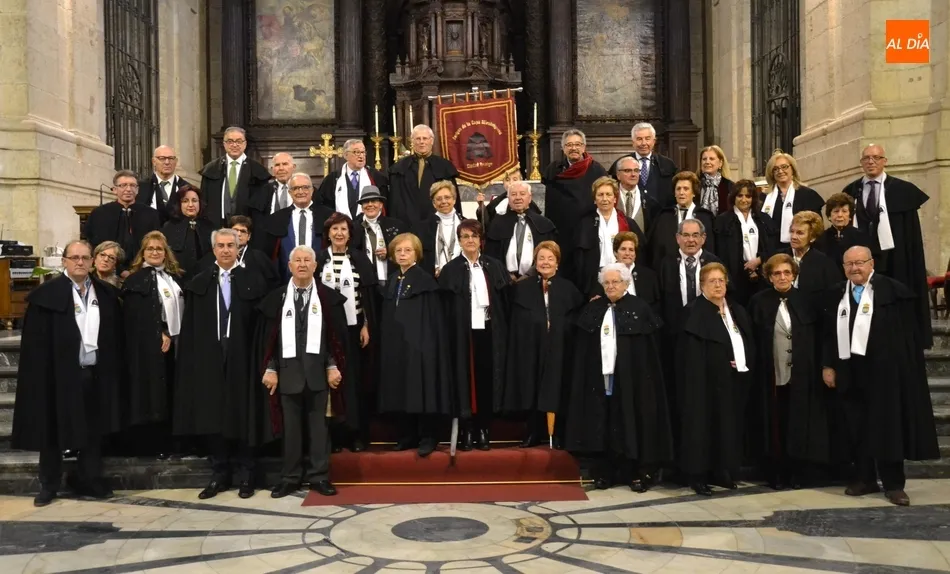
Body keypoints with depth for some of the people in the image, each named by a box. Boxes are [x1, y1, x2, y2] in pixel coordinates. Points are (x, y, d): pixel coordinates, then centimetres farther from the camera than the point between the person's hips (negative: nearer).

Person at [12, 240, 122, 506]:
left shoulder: (107, 293, 8)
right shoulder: (46, 294, -5)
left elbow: (116, 334, 10)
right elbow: (36, 341, -8)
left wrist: (115, 369, 4)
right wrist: (41, 376, -14)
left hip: (97, 373, 4)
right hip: (59, 373, -3)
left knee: (94, 431, 12)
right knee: (54, 431, 8)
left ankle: (90, 480, 26)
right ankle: (48, 485, 21)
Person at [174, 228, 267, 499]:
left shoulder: (254, 281, 1)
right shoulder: (198, 283, 9)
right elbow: (189, 328, 6)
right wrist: (190, 361, -2)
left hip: (242, 359, -2)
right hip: (209, 359, 2)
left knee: (243, 417, 4)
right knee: (212, 418, 6)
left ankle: (245, 475, 15)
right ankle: (219, 475, 17)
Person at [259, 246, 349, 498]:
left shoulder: (329, 297, 3)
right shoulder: (276, 298, 6)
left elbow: (337, 335, 1)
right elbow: (269, 336, 5)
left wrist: (333, 366, -6)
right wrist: (270, 369, -1)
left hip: (317, 370, -1)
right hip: (288, 370, 1)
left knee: (318, 425, 6)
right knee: (291, 426, 7)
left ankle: (319, 476, 13)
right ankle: (290, 477, 16)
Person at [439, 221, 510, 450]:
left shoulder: (495, 266, 8)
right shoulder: (450, 269, 3)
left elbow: (505, 301, 7)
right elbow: (445, 307, 0)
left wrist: (505, 331, 0)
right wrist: (449, 334, -8)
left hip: (489, 331, 2)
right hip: (462, 332, -1)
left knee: (486, 379, 5)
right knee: (464, 379, 2)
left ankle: (483, 430, 13)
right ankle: (466, 431, 9)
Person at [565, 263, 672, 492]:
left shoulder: (640, 308, 0)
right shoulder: (592, 309, 10)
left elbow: (650, 349, -3)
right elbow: (582, 348, 9)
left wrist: (645, 377, -9)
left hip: (631, 378, -3)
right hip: (600, 377, 3)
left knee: (631, 424, 1)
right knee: (604, 426, 6)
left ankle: (638, 473, 10)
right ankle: (607, 473, 15)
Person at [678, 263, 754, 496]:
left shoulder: (737, 312, 14)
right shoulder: (696, 312, -7)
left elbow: (749, 344, 16)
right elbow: (691, 353, -14)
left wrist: (745, 364, 2)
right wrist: (724, 363, -16)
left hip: (734, 381, 7)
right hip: (706, 380, -7)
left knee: (729, 424, 10)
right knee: (703, 424, -3)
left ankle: (722, 472, 19)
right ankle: (698, 475, 3)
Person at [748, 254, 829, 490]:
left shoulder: (806, 301, 3)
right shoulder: (759, 301, 0)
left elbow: (818, 337, 6)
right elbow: (752, 338, 2)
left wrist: (821, 367, 0)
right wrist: (754, 368, -3)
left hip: (802, 375, 1)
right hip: (772, 376, -1)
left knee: (800, 426, 6)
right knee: (776, 427, 5)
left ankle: (799, 474, 18)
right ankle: (778, 475, 14)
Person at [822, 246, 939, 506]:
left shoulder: (894, 291, -5)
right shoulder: (837, 294, 10)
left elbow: (909, 333, -6)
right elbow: (830, 333, 12)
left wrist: (901, 365, -12)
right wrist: (828, 365, 6)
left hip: (884, 370, -5)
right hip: (850, 370, 5)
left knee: (887, 425, 1)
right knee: (857, 426, 9)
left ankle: (893, 484, 10)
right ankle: (864, 478, 21)